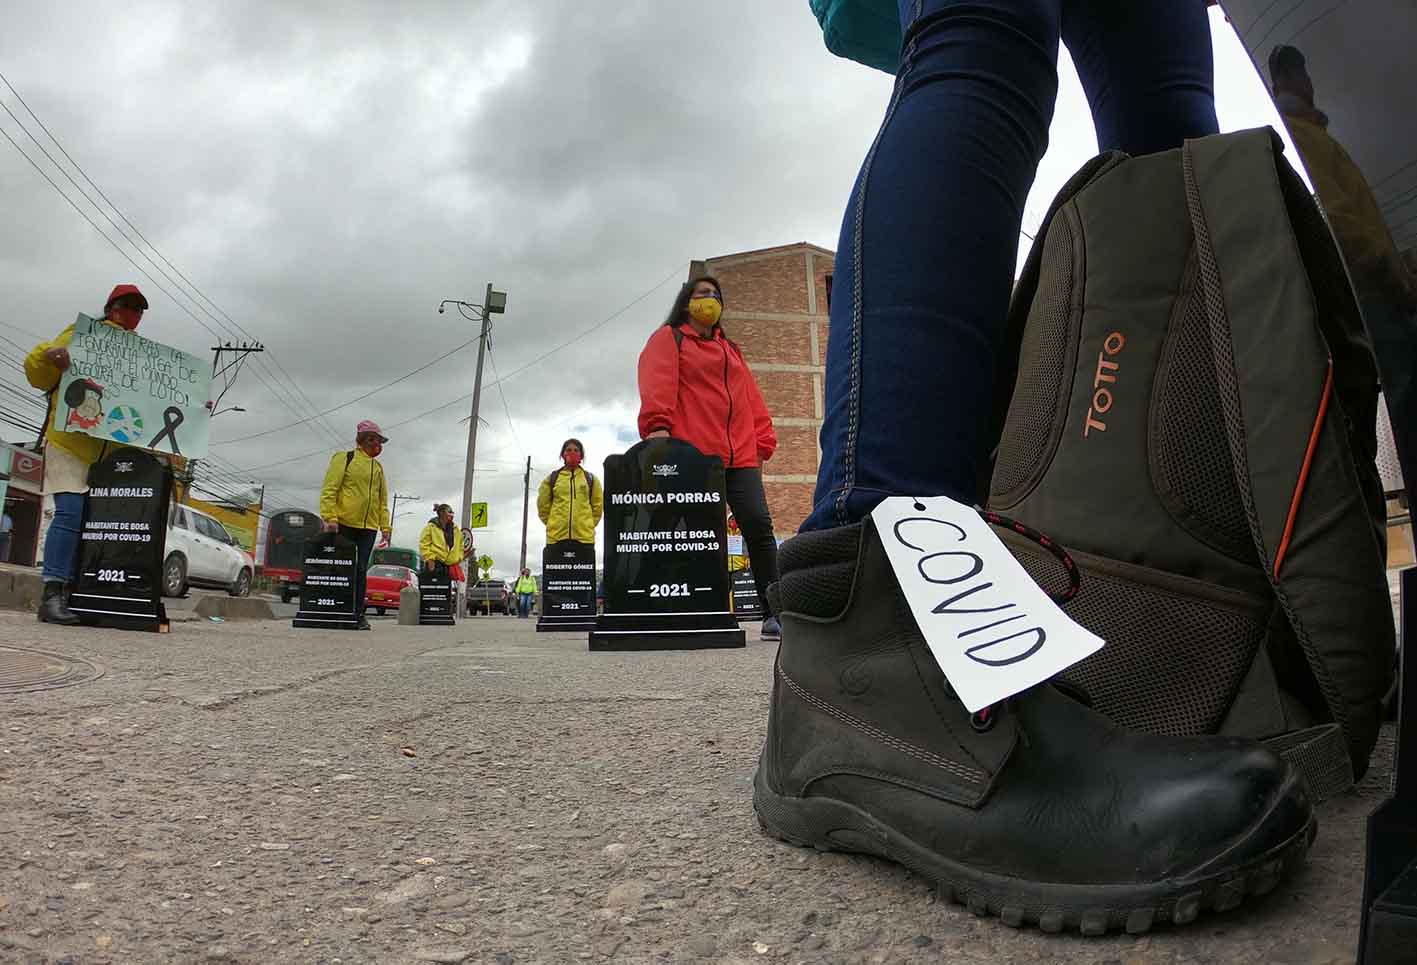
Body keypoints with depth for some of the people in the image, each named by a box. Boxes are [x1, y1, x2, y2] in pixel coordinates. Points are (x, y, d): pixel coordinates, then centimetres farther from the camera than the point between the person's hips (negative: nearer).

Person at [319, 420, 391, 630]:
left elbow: (382, 499, 19)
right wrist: (330, 518, -17)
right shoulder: (344, 458, 1)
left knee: (361, 571, 4)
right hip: (344, 525, -5)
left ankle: (358, 614, 5)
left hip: (369, 527, 5)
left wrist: (385, 526, 10)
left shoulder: (378, 467, 19)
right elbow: (329, 489, -7)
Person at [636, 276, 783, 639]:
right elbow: (657, 384, -6)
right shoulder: (668, 339, 12)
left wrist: (762, 441, 13)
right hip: (692, 456, -5)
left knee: (759, 527, -8)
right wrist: (658, 426, -22)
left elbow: (751, 398, 25)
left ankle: (774, 613, -7)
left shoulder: (731, 350, 30)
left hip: (741, 456, 5)